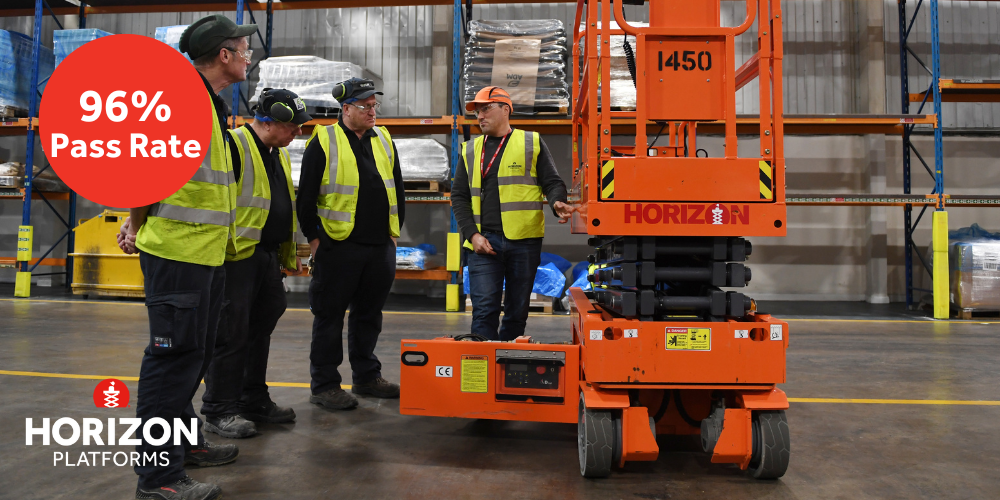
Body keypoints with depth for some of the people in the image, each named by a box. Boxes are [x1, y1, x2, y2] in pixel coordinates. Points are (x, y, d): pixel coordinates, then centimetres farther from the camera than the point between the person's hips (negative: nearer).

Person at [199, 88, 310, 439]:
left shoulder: (278, 154, 17)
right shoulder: (233, 146, -13)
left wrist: (289, 253, 23)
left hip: (268, 257, 9)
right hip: (236, 257, -9)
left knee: (260, 330, 15)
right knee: (231, 334, -3)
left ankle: (254, 400, 28)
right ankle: (218, 411, 9)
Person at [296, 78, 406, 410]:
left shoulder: (384, 140, 13)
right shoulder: (324, 141, -3)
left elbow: (397, 189, 19)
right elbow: (306, 195, -3)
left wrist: (395, 229, 14)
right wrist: (313, 236, -6)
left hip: (381, 246, 6)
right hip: (338, 246, -5)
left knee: (369, 313, 15)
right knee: (330, 316, 2)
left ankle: (366, 376, 27)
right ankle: (324, 385, 11)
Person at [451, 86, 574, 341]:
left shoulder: (532, 143, 8)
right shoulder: (471, 150, 15)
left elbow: (552, 183, 5)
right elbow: (459, 197, 12)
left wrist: (558, 203, -19)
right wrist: (472, 234, -2)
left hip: (524, 240, -1)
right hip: (483, 241, 1)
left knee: (517, 311, 7)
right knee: (484, 309, -8)